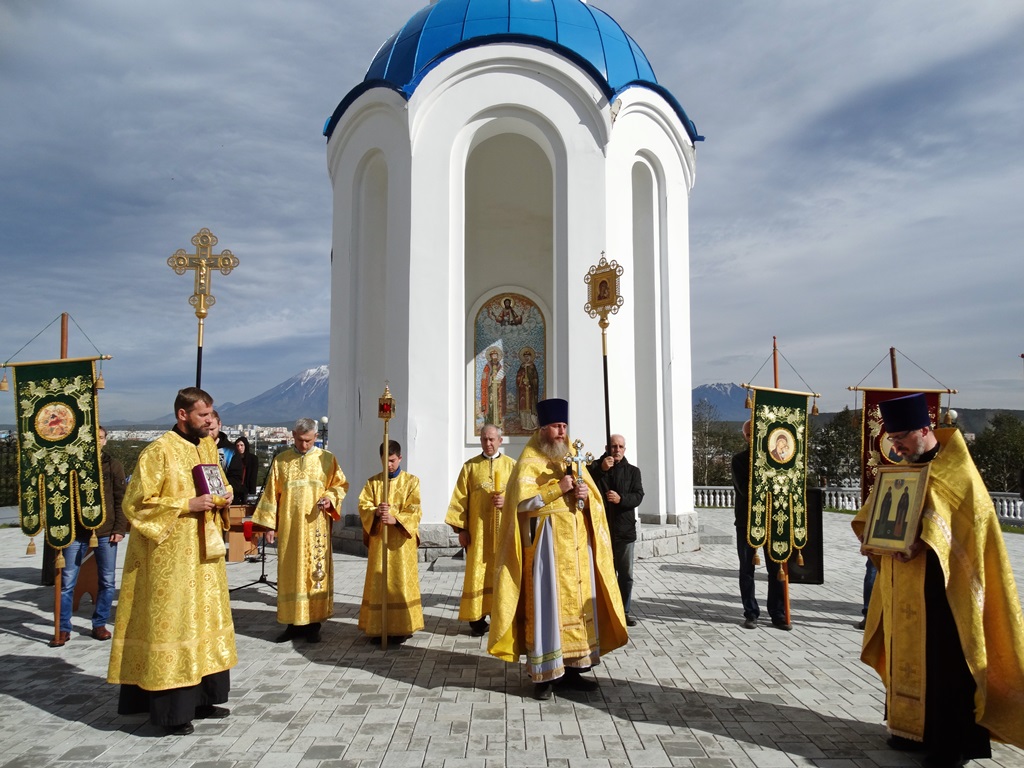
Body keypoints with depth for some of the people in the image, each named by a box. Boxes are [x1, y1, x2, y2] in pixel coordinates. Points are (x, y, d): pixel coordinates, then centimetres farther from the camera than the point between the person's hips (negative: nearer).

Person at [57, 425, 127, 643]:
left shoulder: (113, 465, 4)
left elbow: (121, 499, 3)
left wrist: (120, 528, -4)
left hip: (106, 532, 0)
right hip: (76, 531, 0)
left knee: (107, 582, 6)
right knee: (67, 581, 2)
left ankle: (100, 624, 19)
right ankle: (64, 628, 13)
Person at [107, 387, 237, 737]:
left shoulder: (208, 446, 9)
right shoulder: (158, 451, -14)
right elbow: (136, 504, -16)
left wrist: (222, 499, 0)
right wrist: (187, 505, -22)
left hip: (204, 551, 8)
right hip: (170, 554, -8)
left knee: (205, 618, 14)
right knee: (171, 622, -1)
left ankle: (200, 698, 26)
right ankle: (170, 710, 10)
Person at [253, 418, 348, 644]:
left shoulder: (327, 459, 3)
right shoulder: (281, 460, 7)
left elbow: (340, 485, 7)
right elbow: (272, 493, 7)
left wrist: (329, 498, -13)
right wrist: (269, 524, 1)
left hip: (316, 527, -1)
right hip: (288, 527, 1)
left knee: (315, 572, 0)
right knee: (290, 573, 5)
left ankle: (313, 624, 10)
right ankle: (293, 623, 15)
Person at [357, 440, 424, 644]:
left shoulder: (411, 481, 1)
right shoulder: (373, 482, 8)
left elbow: (415, 511, -7)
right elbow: (363, 506, -1)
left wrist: (395, 519, -23)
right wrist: (376, 512, -22)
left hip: (402, 541, -2)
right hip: (378, 540, 2)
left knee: (402, 583, 0)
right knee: (378, 584, 4)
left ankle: (402, 627, 9)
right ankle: (378, 627, 12)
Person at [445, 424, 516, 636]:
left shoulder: (511, 465, 7)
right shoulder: (470, 466, 7)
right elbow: (460, 499, 3)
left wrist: (507, 502, -17)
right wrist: (461, 528, -4)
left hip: (504, 529, 0)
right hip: (477, 529, 0)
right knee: (478, 572, 1)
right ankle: (477, 619, 8)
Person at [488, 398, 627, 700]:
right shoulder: (529, 462, -3)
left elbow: (595, 502, 14)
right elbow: (521, 502, -16)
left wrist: (587, 495, -8)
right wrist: (557, 488, -19)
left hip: (577, 542, 6)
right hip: (546, 542, -6)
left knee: (577, 601, 7)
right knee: (546, 603, -5)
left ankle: (571, 668, 15)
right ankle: (544, 674, 2)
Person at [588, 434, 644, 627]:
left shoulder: (633, 471, 7)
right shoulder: (595, 468, 4)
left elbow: (638, 496, -3)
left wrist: (621, 499, -21)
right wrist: (601, 470, -20)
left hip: (625, 529, 2)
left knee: (626, 574, 8)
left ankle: (624, 611, 20)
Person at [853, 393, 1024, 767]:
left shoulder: (957, 470, -9)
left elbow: (967, 522, -19)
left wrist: (922, 543, -28)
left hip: (941, 583, -7)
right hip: (904, 586, 7)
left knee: (943, 660, -1)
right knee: (908, 654, 12)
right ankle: (913, 727, 23)